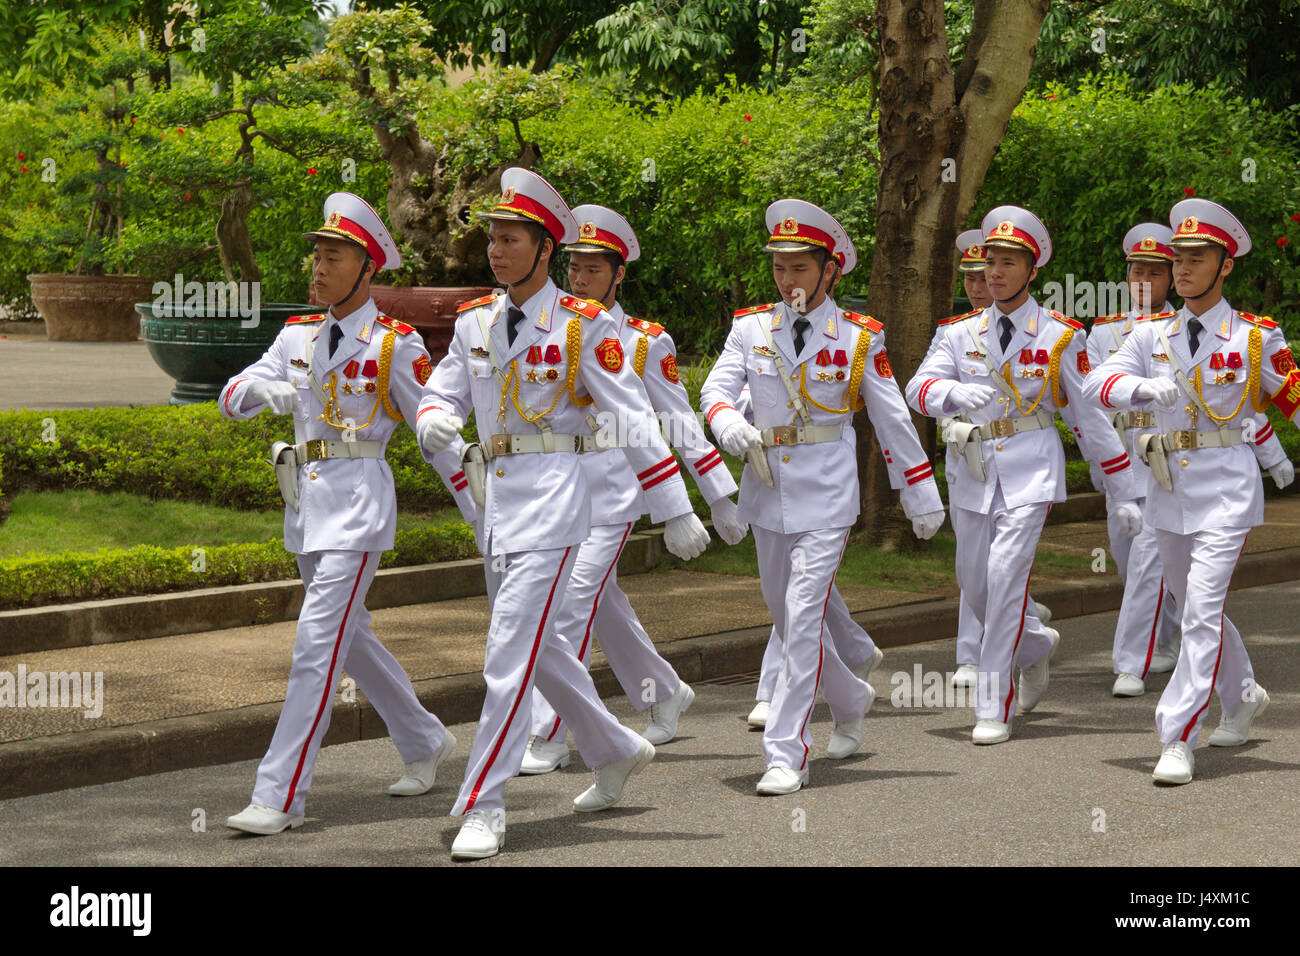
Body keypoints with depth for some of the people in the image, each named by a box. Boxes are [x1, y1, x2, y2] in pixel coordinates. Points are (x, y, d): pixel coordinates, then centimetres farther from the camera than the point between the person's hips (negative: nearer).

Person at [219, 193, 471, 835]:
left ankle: (279, 798, -15)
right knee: (349, 637, 17)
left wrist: (477, 511, 0)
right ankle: (425, 741, 37)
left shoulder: (395, 345, -6)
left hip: (359, 499, -7)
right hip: (307, 498, 7)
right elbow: (230, 397, 5)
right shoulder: (298, 338, 11)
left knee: (318, 642, -13)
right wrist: (265, 388, -19)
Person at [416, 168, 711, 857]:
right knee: (538, 646, 18)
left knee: (510, 652, -13)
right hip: (496, 496, 7)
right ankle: (616, 750, 38)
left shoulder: (583, 325, -8)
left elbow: (637, 420, -7)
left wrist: (675, 511, -8)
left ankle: (483, 808, -10)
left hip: (553, 496, -7)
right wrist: (433, 421, -13)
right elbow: (442, 393, 14)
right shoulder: (475, 321, 8)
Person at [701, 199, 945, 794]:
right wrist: (729, 423, -30)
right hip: (767, 490, 4)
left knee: (803, 617, -12)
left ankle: (787, 754, -10)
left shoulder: (859, 338, -2)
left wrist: (921, 495, 7)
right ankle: (850, 700, 40)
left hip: (826, 496, -4)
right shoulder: (751, 329, 4)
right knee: (785, 617, 15)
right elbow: (716, 387, -7)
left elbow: (892, 419, 3)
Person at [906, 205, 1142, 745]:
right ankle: (1037, 645, 41)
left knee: (1007, 573, -17)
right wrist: (956, 392, -31)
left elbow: (1089, 417, 5)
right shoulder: (960, 335, 8)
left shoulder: (1059, 337, 1)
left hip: (1031, 468, -4)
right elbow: (919, 389, -7)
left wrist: (1124, 494, 5)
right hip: (976, 470, 4)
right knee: (975, 586, 9)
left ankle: (994, 708, -11)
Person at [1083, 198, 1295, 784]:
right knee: (1193, 608, 18)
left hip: (1226, 485, -5)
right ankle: (1243, 696, 41)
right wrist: (1143, 388, -26)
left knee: (1202, 612, -14)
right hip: (1168, 489, 5)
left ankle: (1177, 740, -13)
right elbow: (1097, 384, -7)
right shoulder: (1153, 336, 5)